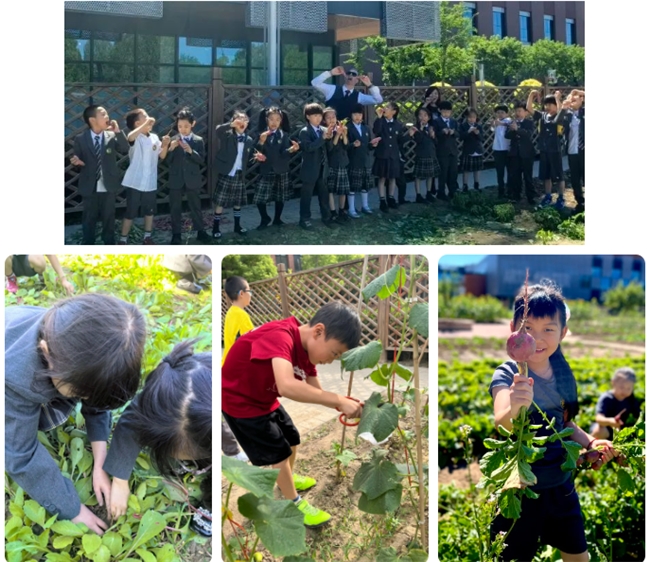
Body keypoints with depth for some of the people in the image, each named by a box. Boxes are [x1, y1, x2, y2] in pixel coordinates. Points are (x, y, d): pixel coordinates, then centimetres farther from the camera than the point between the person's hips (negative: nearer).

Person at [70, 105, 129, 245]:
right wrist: (76, 162, -21)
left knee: (109, 219, 12)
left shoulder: (112, 136, -1)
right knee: (89, 219, 8)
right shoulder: (80, 139, -2)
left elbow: (126, 150, -11)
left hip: (108, 187, 1)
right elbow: (78, 160, 4)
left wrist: (118, 131, -19)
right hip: (89, 187, -1)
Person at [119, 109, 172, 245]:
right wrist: (146, 125, -36)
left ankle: (147, 237, 28)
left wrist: (165, 145, -8)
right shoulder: (135, 137, -12)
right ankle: (122, 240, 9)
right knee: (130, 212, 0)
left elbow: (161, 156, 11)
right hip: (135, 183, -6)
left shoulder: (154, 137, 6)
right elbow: (129, 137, -37)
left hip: (150, 182, 6)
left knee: (149, 211, 15)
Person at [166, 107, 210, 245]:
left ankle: (200, 231, 19)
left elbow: (202, 160, -6)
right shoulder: (173, 140, 0)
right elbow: (167, 160, -4)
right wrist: (171, 149, -20)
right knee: (175, 208, 6)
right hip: (176, 179, 0)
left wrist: (191, 151, -20)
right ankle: (176, 234, 13)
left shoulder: (199, 141, 0)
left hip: (192, 179, 0)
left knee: (195, 206, 10)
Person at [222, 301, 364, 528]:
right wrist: (339, 400, -46)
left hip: (264, 400, 9)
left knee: (292, 439, 22)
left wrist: (344, 406, -21)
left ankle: (287, 479, 49)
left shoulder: (307, 347, -7)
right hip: (239, 401, -9)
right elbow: (287, 387, -52)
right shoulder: (279, 336, -37)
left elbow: (317, 392, 0)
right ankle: (294, 504, 20)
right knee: (279, 452, 0)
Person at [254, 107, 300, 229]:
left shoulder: (284, 135, -2)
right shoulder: (262, 134, -2)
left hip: (281, 171, 1)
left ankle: (277, 219, 28)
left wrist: (291, 150, -31)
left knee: (280, 198, 10)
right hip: (266, 171, -1)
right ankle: (265, 219, 16)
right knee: (259, 198, -5)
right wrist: (261, 142, -24)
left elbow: (284, 154, -10)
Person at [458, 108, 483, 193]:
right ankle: (465, 186, 6)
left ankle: (477, 186, 19)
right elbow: (461, 137, -13)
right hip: (467, 151, -3)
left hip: (478, 151, 3)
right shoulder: (463, 126, -3)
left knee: (477, 169, 9)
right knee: (466, 170, -1)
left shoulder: (479, 126, 5)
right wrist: (468, 131, -25)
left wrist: (478, 133, -20)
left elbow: (481, 139, 0)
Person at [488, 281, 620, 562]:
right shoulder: (507, 376, -18)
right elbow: (500, 424, -37)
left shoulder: (562, 373, -1)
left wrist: (589, 442, -3)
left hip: (561, 483, 6)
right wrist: (513, 408, -59)